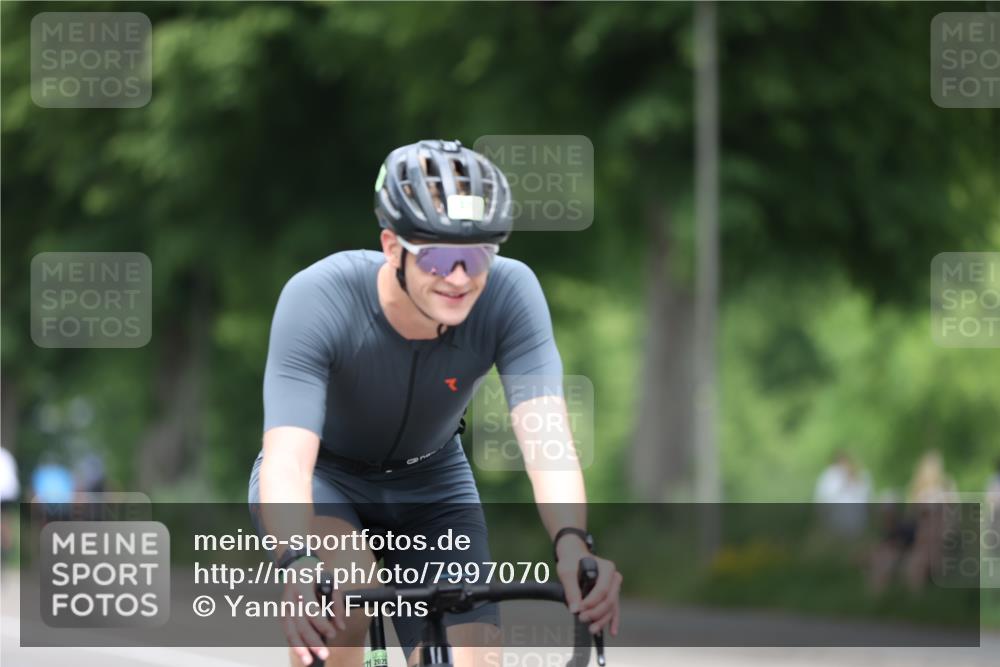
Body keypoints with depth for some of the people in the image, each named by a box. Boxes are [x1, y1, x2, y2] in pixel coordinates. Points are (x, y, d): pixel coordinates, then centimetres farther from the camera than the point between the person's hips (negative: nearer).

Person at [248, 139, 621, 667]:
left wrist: (572, 544, -55)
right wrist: (298, 564, -61)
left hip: (432, 486, 3)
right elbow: (287, 461, -42)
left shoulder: (509, 294, -27)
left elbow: (546, 437, -36)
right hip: (325, 476, -3)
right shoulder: (318, 300, -33)